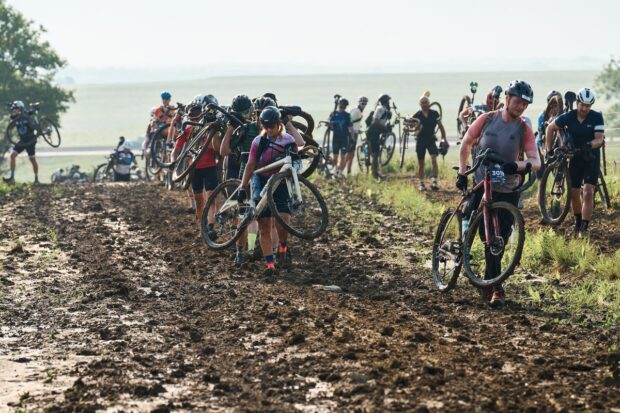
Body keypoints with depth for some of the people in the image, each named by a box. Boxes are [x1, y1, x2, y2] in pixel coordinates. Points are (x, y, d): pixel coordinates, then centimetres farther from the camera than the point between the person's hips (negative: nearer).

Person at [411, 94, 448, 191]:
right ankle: (421, 184, 16)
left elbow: (440, 126, 6)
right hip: (420, 140, 0)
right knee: (421, 163, 6)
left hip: (431, 139, 0)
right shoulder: (417, 115, -4)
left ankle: (435, 182, -16)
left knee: (434, 160, -17)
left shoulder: (434, 114, -1)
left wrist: (444, 139, 5)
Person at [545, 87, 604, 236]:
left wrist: (591, 145, -40)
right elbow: (550, 128, 3)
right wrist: (549, 150, -1)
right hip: (575, 158, 2)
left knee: (588, 192, -15)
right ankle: (577, 223, 30)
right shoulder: (568, 116, -9)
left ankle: (584, 228, -14)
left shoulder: (597, 117, -13)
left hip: (591, 158, -2)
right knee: (574, 193, 8)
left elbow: (599, 139, -18)